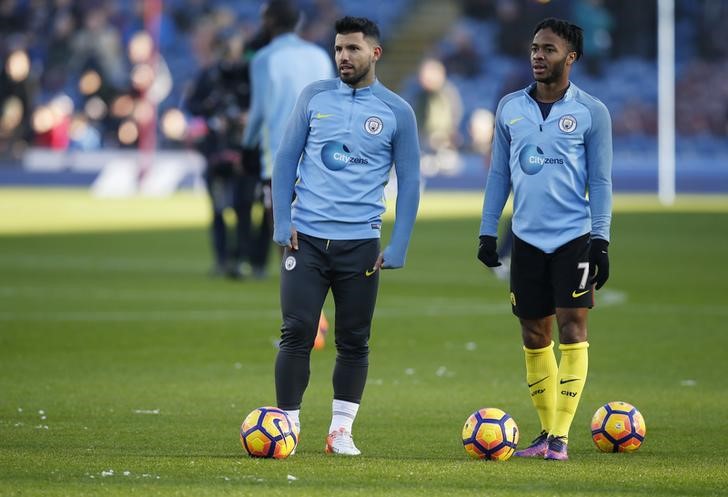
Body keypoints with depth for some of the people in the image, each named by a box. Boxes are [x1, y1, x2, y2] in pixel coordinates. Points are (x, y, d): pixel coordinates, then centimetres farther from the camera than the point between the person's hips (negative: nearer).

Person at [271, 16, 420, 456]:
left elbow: (409, 181, 4)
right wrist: (282, 222, 0)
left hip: (360, 243, 0)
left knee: (354, 342, 3)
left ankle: (341, 431, 13)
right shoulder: (315, 97, 5)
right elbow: (287, 159, 9)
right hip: (306, 238, 0)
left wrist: (397, 249, -2)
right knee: (297, 334, -5)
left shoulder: (397, 112, 2)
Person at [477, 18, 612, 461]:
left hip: (574, 237, -4)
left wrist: (601, 239, -7)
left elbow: (601, 181, 0)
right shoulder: (510, 108, 8)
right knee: (534, 335, 6)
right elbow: (499, 174, 14)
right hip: (527, 238, 4)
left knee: (572, 326, -9)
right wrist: (488, 231, 9)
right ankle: (546, 431, 16)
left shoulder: (591, 112, -1)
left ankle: (561, 435, -7)